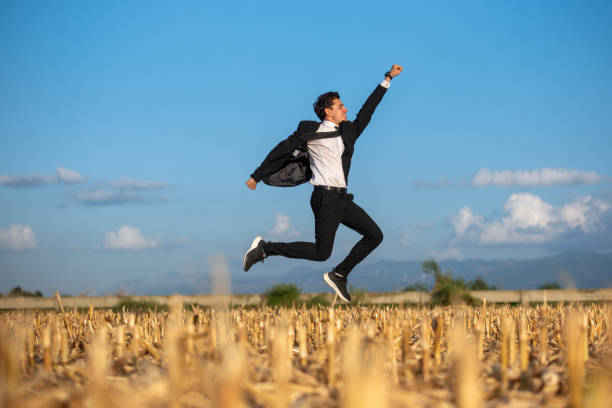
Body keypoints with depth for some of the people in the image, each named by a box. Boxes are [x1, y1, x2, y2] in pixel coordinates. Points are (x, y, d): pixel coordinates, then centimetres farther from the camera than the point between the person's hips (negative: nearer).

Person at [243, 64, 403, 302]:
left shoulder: (349, 130, 16)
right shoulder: (310, 131, -3)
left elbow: (367, 111, 23)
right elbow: (282, 150, 2)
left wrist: (388, 79, 24)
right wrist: (256, 176, 5)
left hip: (341, 198, 8)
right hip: (326, 197, -8)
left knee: (375, 235, 6)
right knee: (321, 252, -13)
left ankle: (339, 275, 13)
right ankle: (265, 249, -5)